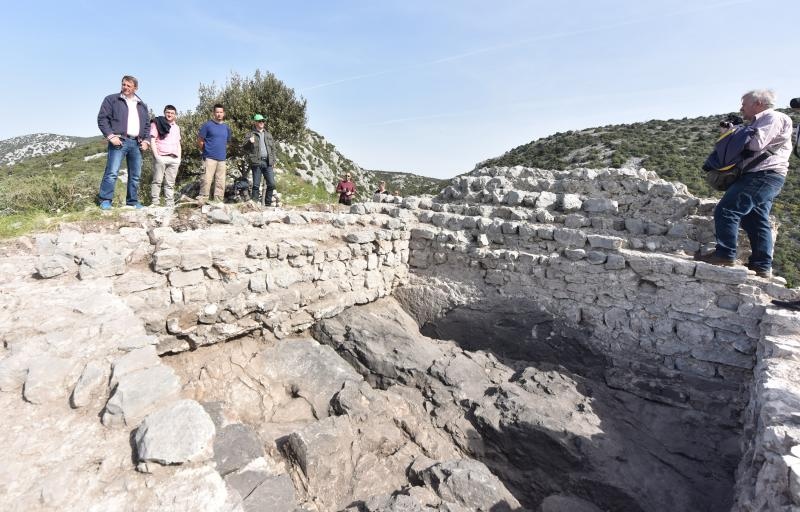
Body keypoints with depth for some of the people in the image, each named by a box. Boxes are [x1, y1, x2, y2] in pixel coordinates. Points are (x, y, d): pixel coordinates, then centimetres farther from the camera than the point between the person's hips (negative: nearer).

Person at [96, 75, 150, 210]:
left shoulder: (142, 105, 20)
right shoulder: (111, 100, 7)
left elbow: (147, 125, 23)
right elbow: (102, 119, 1)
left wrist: (146, 140, 8)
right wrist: (111, 136, -12)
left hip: (136, 143, 5)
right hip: (119, 141, -4)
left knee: (135, 175, 6)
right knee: (112, 172, -12)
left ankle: (133, 202, 14)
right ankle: (105, 201, -8)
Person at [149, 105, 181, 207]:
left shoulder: (176, 127, 22)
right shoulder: (157, 123, 6)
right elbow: (152, 140, -1)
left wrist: (179, 157, 12)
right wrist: (156, 155, -11)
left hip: (174, 158, 4)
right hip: (161, 157, -4)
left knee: (170, 183, 3)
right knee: (157, 181, -6)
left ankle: (170, 205, 2)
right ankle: (154, 203, -6)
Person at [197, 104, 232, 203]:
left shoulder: (226, 127, 14)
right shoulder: (207, 125, 0)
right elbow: (200, 140, 1)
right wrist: (207, 150, 5)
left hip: (222, 159, 5)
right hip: (210, 158, -5)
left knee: (220, 183, 6)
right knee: (206, 180, -11)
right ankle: (201, 202, -8)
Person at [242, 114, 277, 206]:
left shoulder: (268, 134, 19)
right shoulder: (251, 134, 7)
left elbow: (273, 149, 19)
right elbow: (244, 147, 1)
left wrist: (273, 162, 11)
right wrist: (249, 142, -20)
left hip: (268, 163, 3)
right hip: (257, 162, -3)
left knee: (271, 184, -2)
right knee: (256, 185, -2)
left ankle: (268, 203, 10)